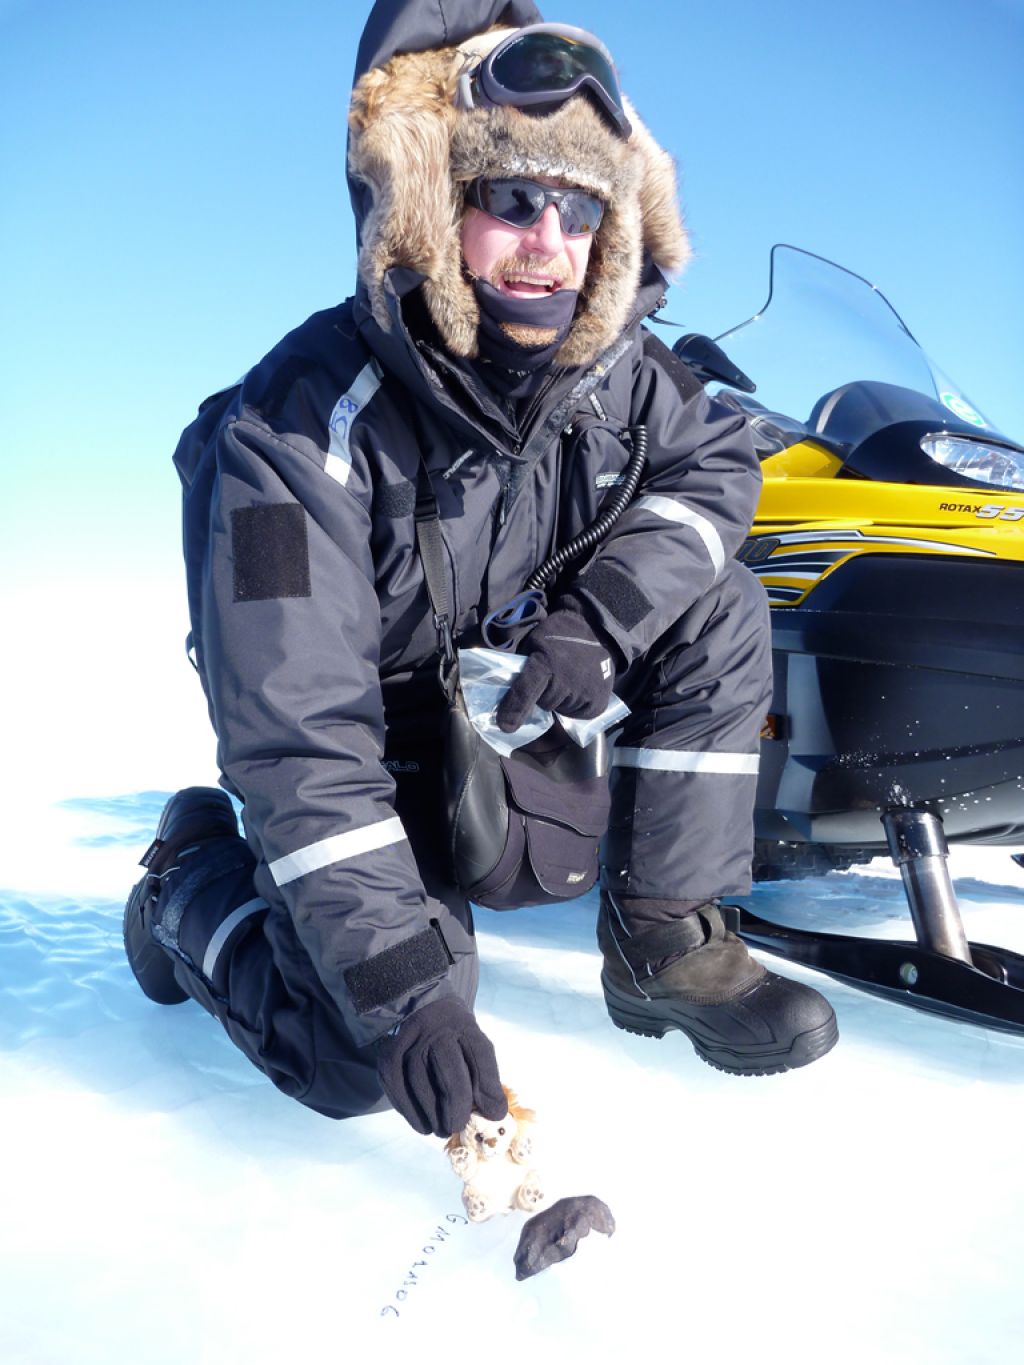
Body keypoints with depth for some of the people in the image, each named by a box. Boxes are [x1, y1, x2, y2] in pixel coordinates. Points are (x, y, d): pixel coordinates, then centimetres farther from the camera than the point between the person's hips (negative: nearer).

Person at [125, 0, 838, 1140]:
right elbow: (299, 742, -32)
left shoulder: (608, 364, -12)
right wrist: (406, 990, -38)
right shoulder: (299, 431, -29)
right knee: (363, 1059, -19)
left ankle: (667, 946, -8)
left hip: (518, 700, 5)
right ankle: (190, 880, 11)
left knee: (718, 606, -14)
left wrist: (599, 615, -21)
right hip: (377, 751, -5)